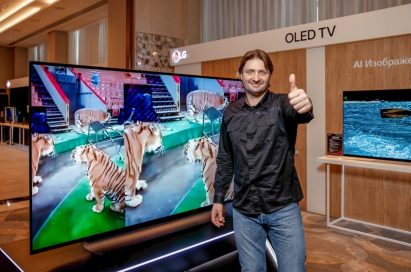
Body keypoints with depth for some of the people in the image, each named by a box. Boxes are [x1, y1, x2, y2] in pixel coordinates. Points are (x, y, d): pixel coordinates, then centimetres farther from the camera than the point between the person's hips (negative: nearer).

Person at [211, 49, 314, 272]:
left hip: (283, 208, -2)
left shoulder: (282, 104, -6)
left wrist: (304, 106, -55)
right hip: (244, 210, 3)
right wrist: (218, 198, 10)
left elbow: (300, 114, -32)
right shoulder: (230, 113, 3)